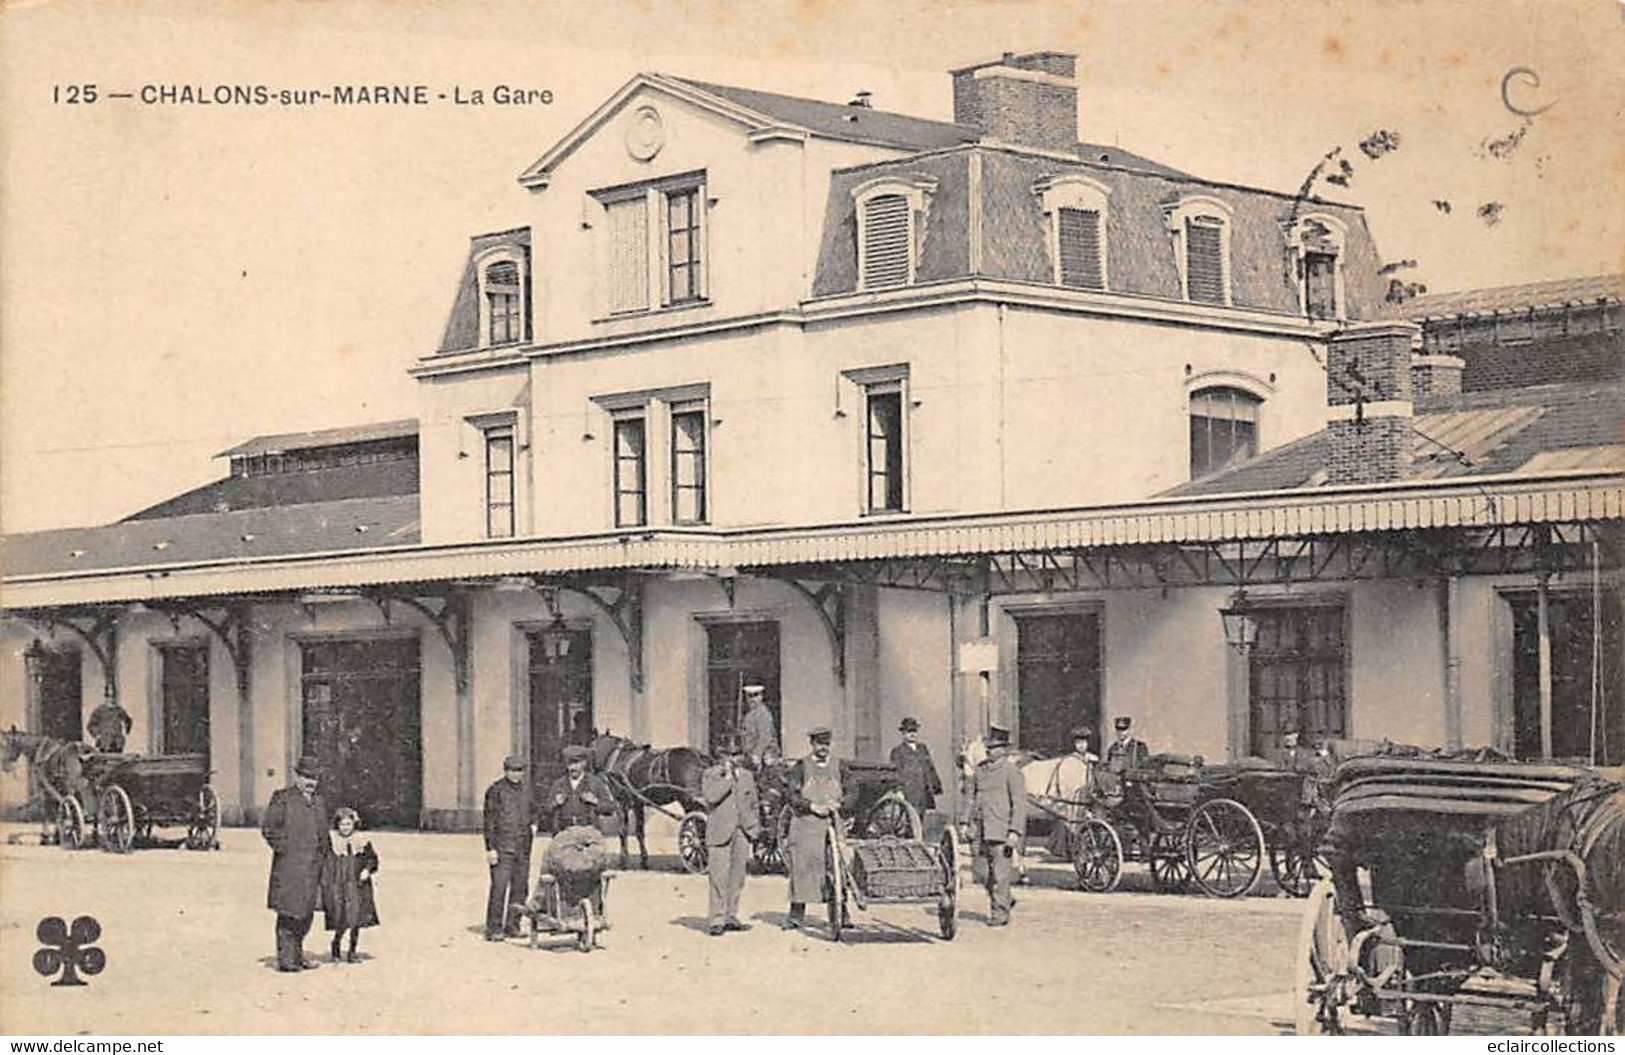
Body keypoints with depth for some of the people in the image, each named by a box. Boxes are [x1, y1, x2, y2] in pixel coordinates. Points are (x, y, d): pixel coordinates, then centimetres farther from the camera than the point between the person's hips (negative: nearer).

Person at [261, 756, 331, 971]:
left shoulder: (319, 802, 19)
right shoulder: (282, 798, -1)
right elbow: (268, 827, -6)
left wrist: (327, 856, 17)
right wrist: (283, 848, -11)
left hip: (312, 868, 7)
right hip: (289, 866, -7)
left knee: (306, 913, 9)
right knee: (288, 912, -6)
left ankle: (297, 955, 18)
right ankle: (285, 958, -3)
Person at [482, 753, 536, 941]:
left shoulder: (526, 789, 13)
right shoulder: (496, 790, -5)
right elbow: (489, 821, -6)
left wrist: (533, 824, 8)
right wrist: (490, 848, -11)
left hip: (523, 847, 6)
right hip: (502, 846, -6)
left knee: (520, 887, 7)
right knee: (499, 887, -11)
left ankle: (512, 926, 17)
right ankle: (493, 929, -8)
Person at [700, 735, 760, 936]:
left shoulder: (746, 776, 16)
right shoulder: (711, 774, 1)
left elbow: (754, 804, 23)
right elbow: (710, 796, -17)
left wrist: (755, 827, 15)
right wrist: (727, 777, -15)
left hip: (741, 833, 5)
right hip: (719, 834, -5)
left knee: (737, 878, 6)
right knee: (719, 878, -9)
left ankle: (731, 917, 14)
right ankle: (716, 920, -7)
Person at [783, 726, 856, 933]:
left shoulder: (838, 767, 13)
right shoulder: (801, 767, 6)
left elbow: (852, 791, 11)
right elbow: (790, 793, -3)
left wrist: (839, 804, -8)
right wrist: (812, 805, -15)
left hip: (834, 822, 2)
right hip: (806, 823, -2)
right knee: (802, 867, -4)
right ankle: (797, 913, 2)